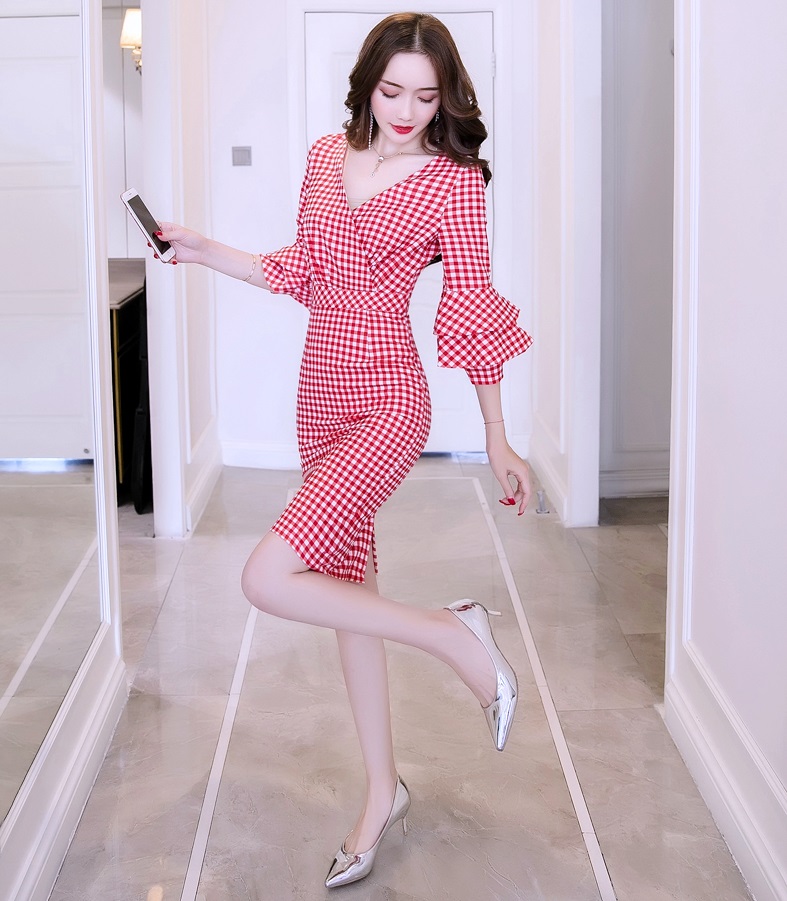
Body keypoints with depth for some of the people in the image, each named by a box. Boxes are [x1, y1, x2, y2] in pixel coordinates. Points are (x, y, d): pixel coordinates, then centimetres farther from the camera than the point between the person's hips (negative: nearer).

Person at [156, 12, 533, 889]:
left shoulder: (454, 180, -7)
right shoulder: (326, 159, 8)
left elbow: (471, 309, -5)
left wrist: (497, 440, -2)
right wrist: (207, 252, 12)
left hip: (388, 403, -7)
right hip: (321, 397, 7)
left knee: (268, 578, -21)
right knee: (345, 586, 12)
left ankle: (455, 633, -3)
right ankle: (382, 792, 26)